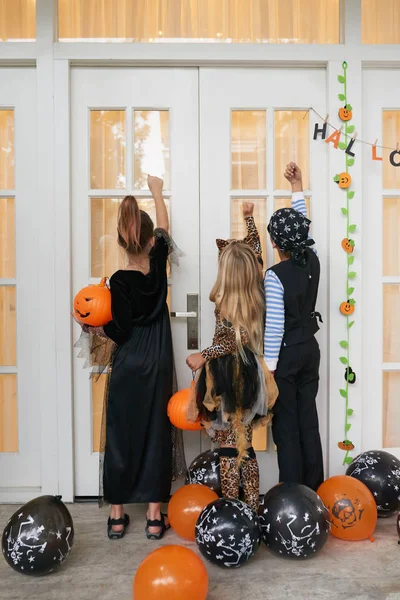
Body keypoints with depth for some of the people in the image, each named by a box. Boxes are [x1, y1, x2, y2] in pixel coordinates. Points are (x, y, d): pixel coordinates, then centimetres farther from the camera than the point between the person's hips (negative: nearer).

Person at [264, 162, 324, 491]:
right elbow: (305, 230, 15)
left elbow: (274, 326, -20)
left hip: (285, 354, -6)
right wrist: (298, 187, 22)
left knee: (286, 424, 5)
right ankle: (314, 489, 26)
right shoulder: (313, 261, -4)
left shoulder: (274, 276, -21)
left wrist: (268, 367, -12)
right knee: (308, 418, 15)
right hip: (310, 348, 6)